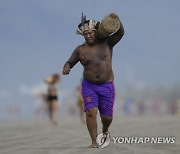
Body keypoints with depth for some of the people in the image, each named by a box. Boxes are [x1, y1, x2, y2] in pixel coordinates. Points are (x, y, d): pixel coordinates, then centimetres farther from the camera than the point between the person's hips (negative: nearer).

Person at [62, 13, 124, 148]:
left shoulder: (106, 43, -2)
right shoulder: (80, 50, 0)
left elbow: (120, 33, -11)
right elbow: (70, 63, 5)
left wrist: (117, 20, -29)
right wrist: (66, 68, -19)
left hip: (107, 86, 0)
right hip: (89, 85, 0)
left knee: (107, 116, 5)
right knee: (91, 111, -18)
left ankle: (105, 130, 39)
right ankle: (94, 141, -11)